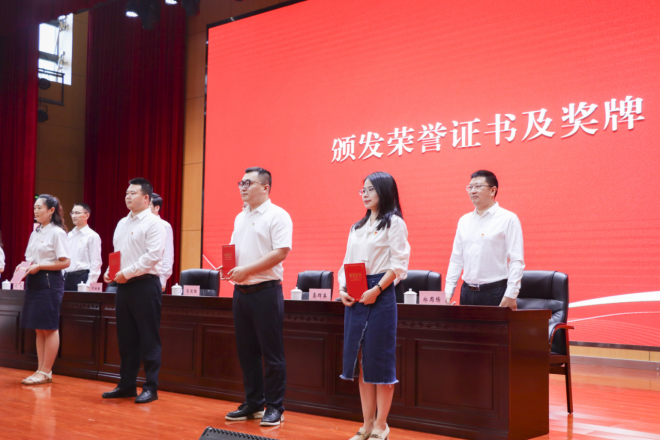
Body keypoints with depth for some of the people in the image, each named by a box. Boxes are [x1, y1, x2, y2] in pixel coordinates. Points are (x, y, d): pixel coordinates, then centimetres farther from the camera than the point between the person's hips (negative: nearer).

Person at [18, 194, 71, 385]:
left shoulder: (57, 232, -9)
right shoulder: (35, 232, 14)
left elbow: (65, 262, -14)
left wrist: (39, 266, -17)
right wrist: (25, 266, 0)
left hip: (49, 282, -8)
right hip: (34, 282, 8)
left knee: (50, 328, -2)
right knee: (39, 329, 10)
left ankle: (46, 372, 3)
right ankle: (41, 370, 15)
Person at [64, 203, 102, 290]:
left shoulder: (92, 236, -4)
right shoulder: (69, 235, 16)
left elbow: (96, 264, -9)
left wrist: (89, 285, -15)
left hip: (82, 277, -6)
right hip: (66, 278, 6)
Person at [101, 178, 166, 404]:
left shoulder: (153, 223, -7)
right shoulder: (122, 223, 18)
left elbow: (154, 255, -17)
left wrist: (127, 273, -17)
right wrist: (109, 271, 4)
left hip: (144, 284, -8)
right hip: (123, 286, 8)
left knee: (148, 339, -3)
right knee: (126, 338, 12)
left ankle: (151, 387, 3)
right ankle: (126, 385, 20)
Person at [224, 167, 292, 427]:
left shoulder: (277, 216, -8)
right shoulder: (240, 218, 16)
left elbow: (281, 252, -17)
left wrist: (247, 270, -20)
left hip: (265, 290, -7)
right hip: (241, 291, 8)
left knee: (272, 352, -1)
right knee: (246, 351, 12)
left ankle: (274, 407, 8)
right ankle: (253, 403, 22)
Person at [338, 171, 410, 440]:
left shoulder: (394, 223, -3)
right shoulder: (357, 227, 17)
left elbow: (398, 264, -10)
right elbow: (347, 263, 16)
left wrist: (376, 289, -19)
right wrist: (343, 288, -1)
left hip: (380, 294, -7)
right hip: (355, 296, 7)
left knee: (380, 359, -2)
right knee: (362, 360, 8)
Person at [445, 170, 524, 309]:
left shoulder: (508, 219, -3)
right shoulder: (464, 221, 14)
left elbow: (516, 261, -8)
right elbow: (456, 259, 15)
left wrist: (510, 295, -16)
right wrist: (448, 291, 6)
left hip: (495, 292, -5)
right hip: (467, 291, 5)